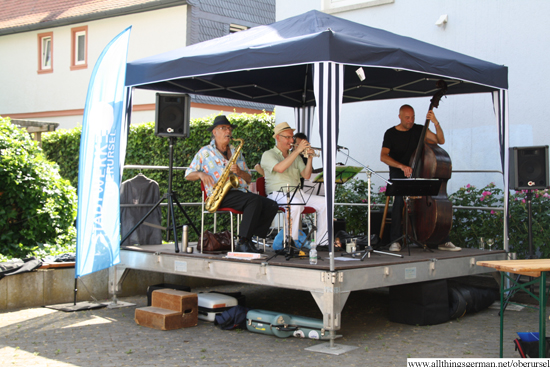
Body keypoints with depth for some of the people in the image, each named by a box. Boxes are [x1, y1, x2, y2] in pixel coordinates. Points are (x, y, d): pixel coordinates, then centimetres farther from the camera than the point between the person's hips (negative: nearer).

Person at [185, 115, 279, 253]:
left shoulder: (236, 152, 24)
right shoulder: (205, 152, 10)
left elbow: (249, 179, 20)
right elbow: (188, 175, 11)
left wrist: (239, 172, -3)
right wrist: (201, 174, -12)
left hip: (241, 192, 6)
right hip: (221, 195, -6)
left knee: (272, 205, -17)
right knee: (255, 200, -33)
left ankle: (247, 240, -19)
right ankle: (242, 242, -31)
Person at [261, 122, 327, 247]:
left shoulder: (295, 156, 21)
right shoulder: (268, 155, 2)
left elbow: (306, 175, 11)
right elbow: (280, 168, -20)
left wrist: (310, 158, -5)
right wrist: (297, 150, -18)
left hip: (297, 193, 6)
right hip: (278, 194, -6)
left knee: (324, 203, -14)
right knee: (296, 204, -38)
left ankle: (321, 242, -10)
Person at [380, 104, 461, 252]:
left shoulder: (418, 130, 8)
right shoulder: (391, 134, 0)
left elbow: (441, 141, 0)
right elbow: (383, 156, -13)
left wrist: (436, 123, -16)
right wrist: (401, 166, -28)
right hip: (398, 176, -2)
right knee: (400, 196, -33)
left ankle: (443, 240, -12)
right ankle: (395, 241, -25)